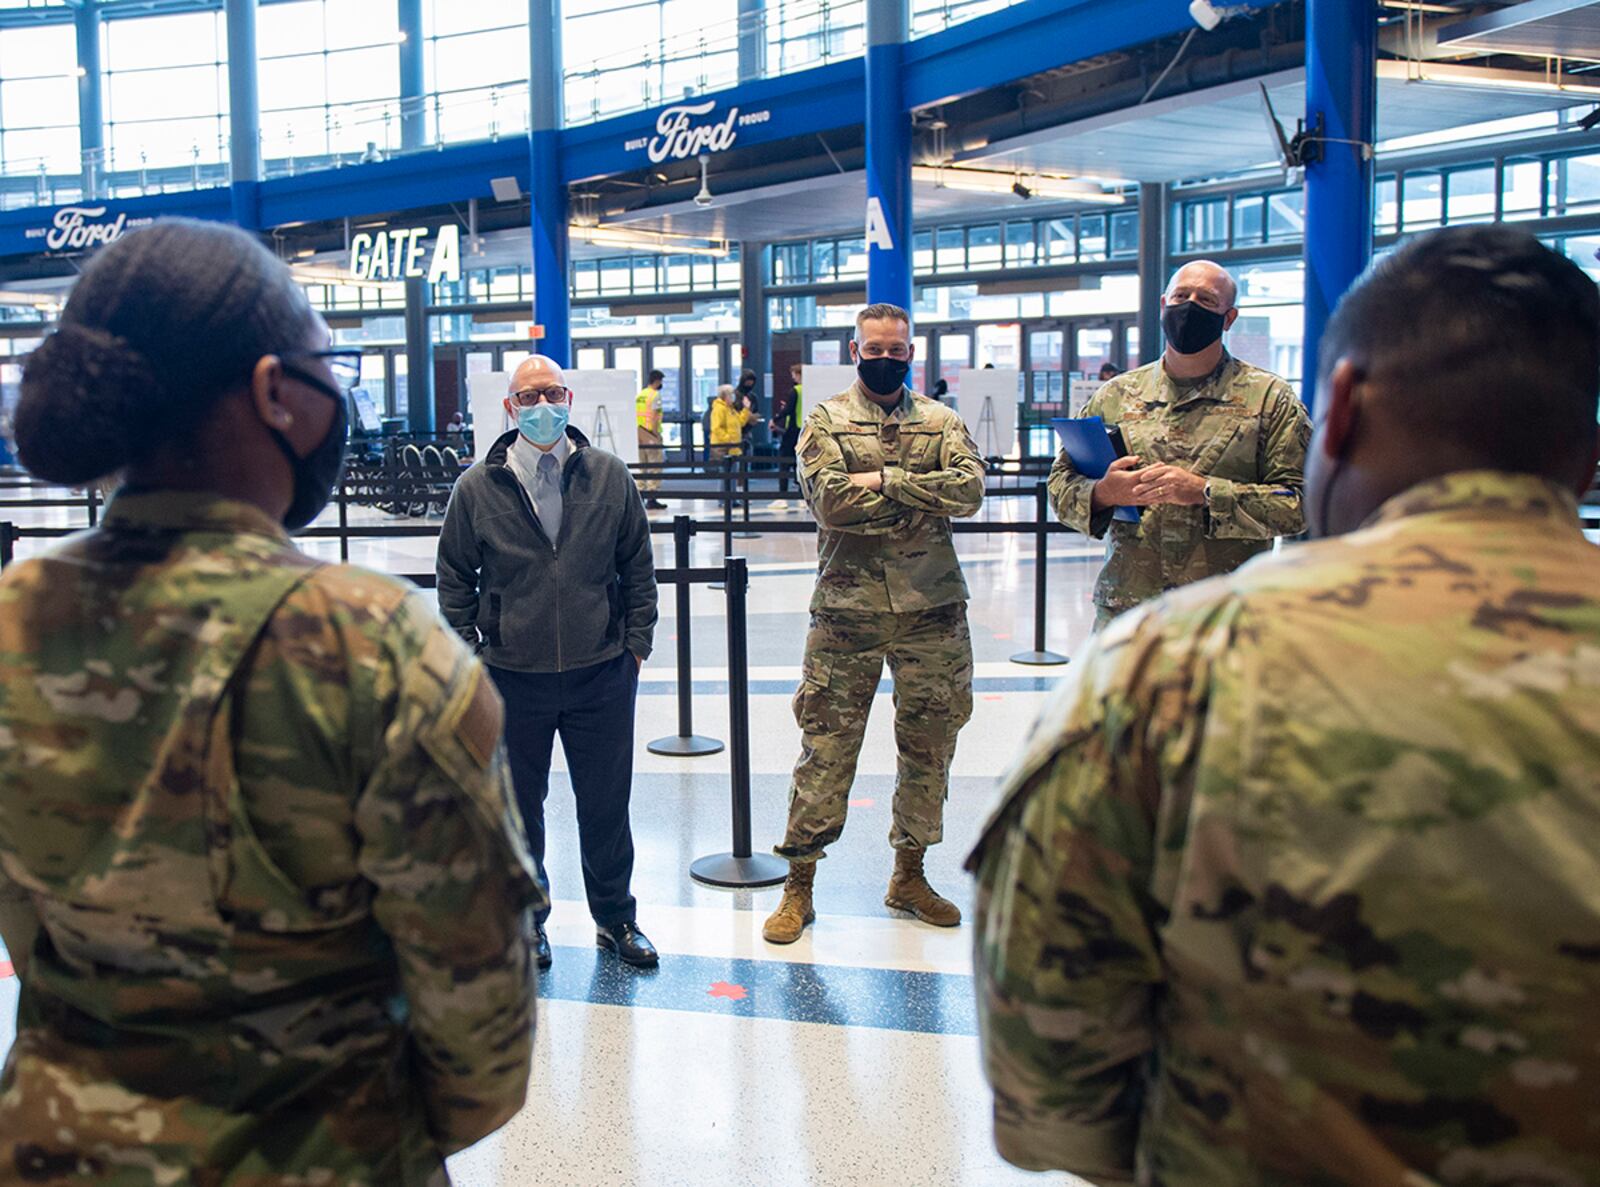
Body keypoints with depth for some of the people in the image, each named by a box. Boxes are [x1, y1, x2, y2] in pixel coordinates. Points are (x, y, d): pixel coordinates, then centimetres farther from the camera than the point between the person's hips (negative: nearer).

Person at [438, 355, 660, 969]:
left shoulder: (610, 476, 0)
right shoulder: (478, 487, -3)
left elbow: (638, 567, 8)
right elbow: (455, 578, 6)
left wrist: (636, 645, 5)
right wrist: (467, 656, 1)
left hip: (601, 674, 1)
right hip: (512, 676, 0)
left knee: (606, 804, 12)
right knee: (519, 808, 13)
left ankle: (615, 918, 31)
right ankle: (527, 920, 32)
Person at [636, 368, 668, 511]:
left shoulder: (639, 395, 14)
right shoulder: (655, 395, -9)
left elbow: (634, 416, 14)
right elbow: (654, 417, -16)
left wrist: (638, 434, 17)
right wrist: (657, 436, -14)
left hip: (639, 435, 8)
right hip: (650, 435, -8)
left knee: (642, 467, 13)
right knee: (655, 467, -4)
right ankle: (651, 499, -7)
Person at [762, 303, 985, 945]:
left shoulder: (941, 420, 9)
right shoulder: (826, 420, 3)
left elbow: (969, 488, -9)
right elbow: (829, 499, -14)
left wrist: (884, 480, -14)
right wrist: (921, 499, -10)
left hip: (931, 608, 3)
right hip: (847, 609, -3)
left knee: (929, 743, 11)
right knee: (826, 746, 1)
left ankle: (909, 874, 27)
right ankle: (799, 884, 13)